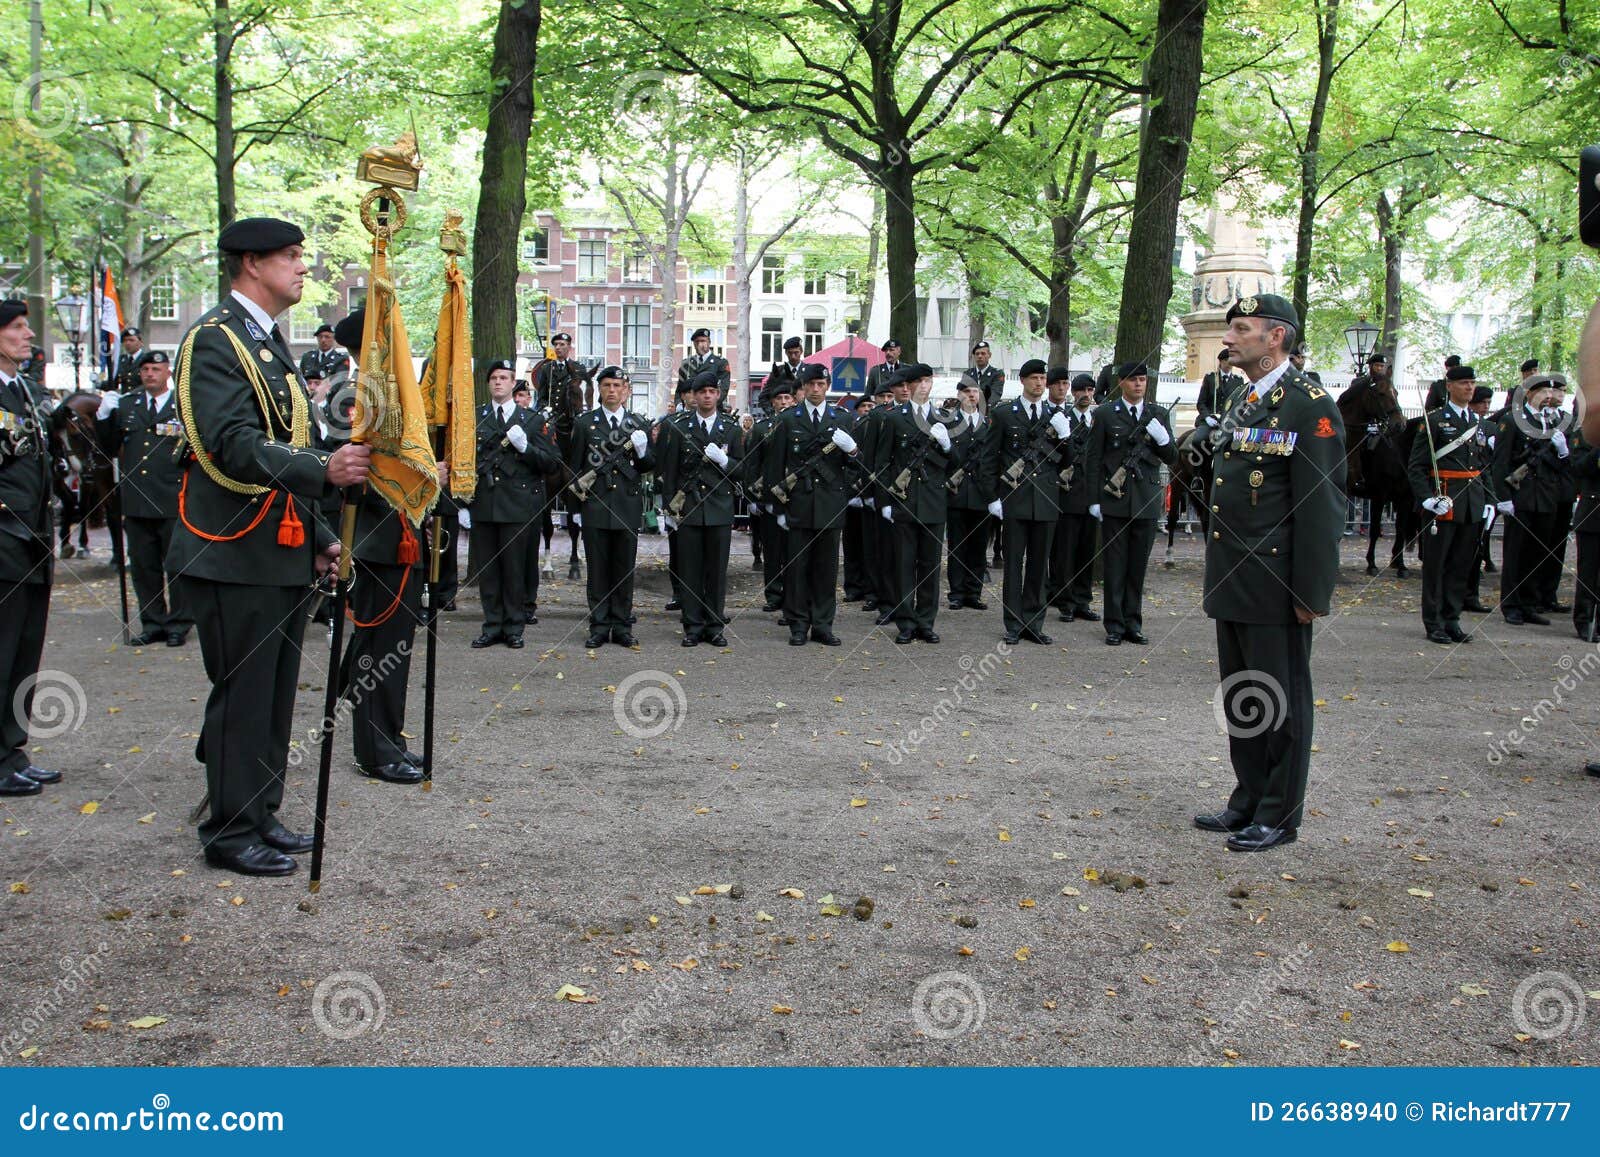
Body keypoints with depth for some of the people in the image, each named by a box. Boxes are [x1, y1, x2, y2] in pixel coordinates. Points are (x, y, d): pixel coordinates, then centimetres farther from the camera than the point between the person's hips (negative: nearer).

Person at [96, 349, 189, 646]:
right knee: (144, 567, 9)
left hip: (174, 502, -4)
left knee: (177, 566, 2)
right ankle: (152, 624, 19)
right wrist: (104, 417, -1)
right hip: (136, 501, 4)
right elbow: (109, 448, 11)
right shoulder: (125, 405, 13)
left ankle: (179, 624, 11)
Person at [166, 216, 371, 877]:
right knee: (242, 694, -3)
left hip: (283, 552, 10)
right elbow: (234, 445, -25)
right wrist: (323, 469, -39)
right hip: (237, 555, -10)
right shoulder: (215, 339, -12)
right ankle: (232, 833, 7)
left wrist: (319, 538, 20)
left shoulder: (270, 344, 19)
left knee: (275, 694, 14)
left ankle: (261, 817, 25)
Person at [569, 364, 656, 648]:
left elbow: (650, 467, 11)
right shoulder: (584, 423, 5)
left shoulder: (640, 425, 10)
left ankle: (622, 627, 13)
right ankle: (599, 627, 9)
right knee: (598, 569, 3)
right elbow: (574, 468, 6)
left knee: (625, 569, 6)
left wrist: (642, 450, -11)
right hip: (595, 508, -1)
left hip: (628, 507, 1)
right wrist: (576, 506, 3)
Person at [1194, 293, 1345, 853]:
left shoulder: (1309, 406, -12)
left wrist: (1311, 591, -18)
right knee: (1239, 697, 16)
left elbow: (1322, 504, -16)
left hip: (1275, 587, -9)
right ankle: (1248, 802, 29)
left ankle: (1279, 817, 14)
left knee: (1282, 701, 3)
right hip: (1233, 584, 9)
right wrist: (1219, 576, 17)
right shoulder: (1243, 403, 15)